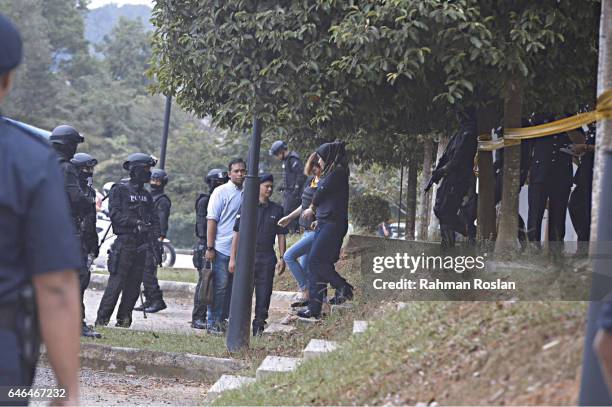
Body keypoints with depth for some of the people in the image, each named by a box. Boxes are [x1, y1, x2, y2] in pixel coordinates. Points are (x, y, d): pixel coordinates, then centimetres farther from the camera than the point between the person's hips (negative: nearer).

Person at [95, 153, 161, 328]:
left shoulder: (146, 195, 18)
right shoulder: (119, 190, -2)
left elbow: (154, 220, 15)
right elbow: (115, 215, -12)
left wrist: (156, 242, 4)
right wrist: (136, 222, -22)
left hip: (141, 245, 6)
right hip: (124, 243, -6)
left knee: (134, 285, 5)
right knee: (116, 282, -10)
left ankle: (123, 319, 12)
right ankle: (102, 319, -7)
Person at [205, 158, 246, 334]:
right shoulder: (221, 192, -5)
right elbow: (211, 220, -7)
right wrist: (210, 248, -11)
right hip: (222, 248, -6)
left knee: (232, 287, 8)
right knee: (220, 286, -6)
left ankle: (222, 319, 16)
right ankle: (212, 321, 0)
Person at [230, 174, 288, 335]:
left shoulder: (277, 210, 9)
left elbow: (281, 235, 11)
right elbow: (237, 234, 2)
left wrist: (282, 258, 4)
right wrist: (233, 258, -2)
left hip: (267, 257, 2)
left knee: (264, 293, 1)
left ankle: (259, 326, 9)